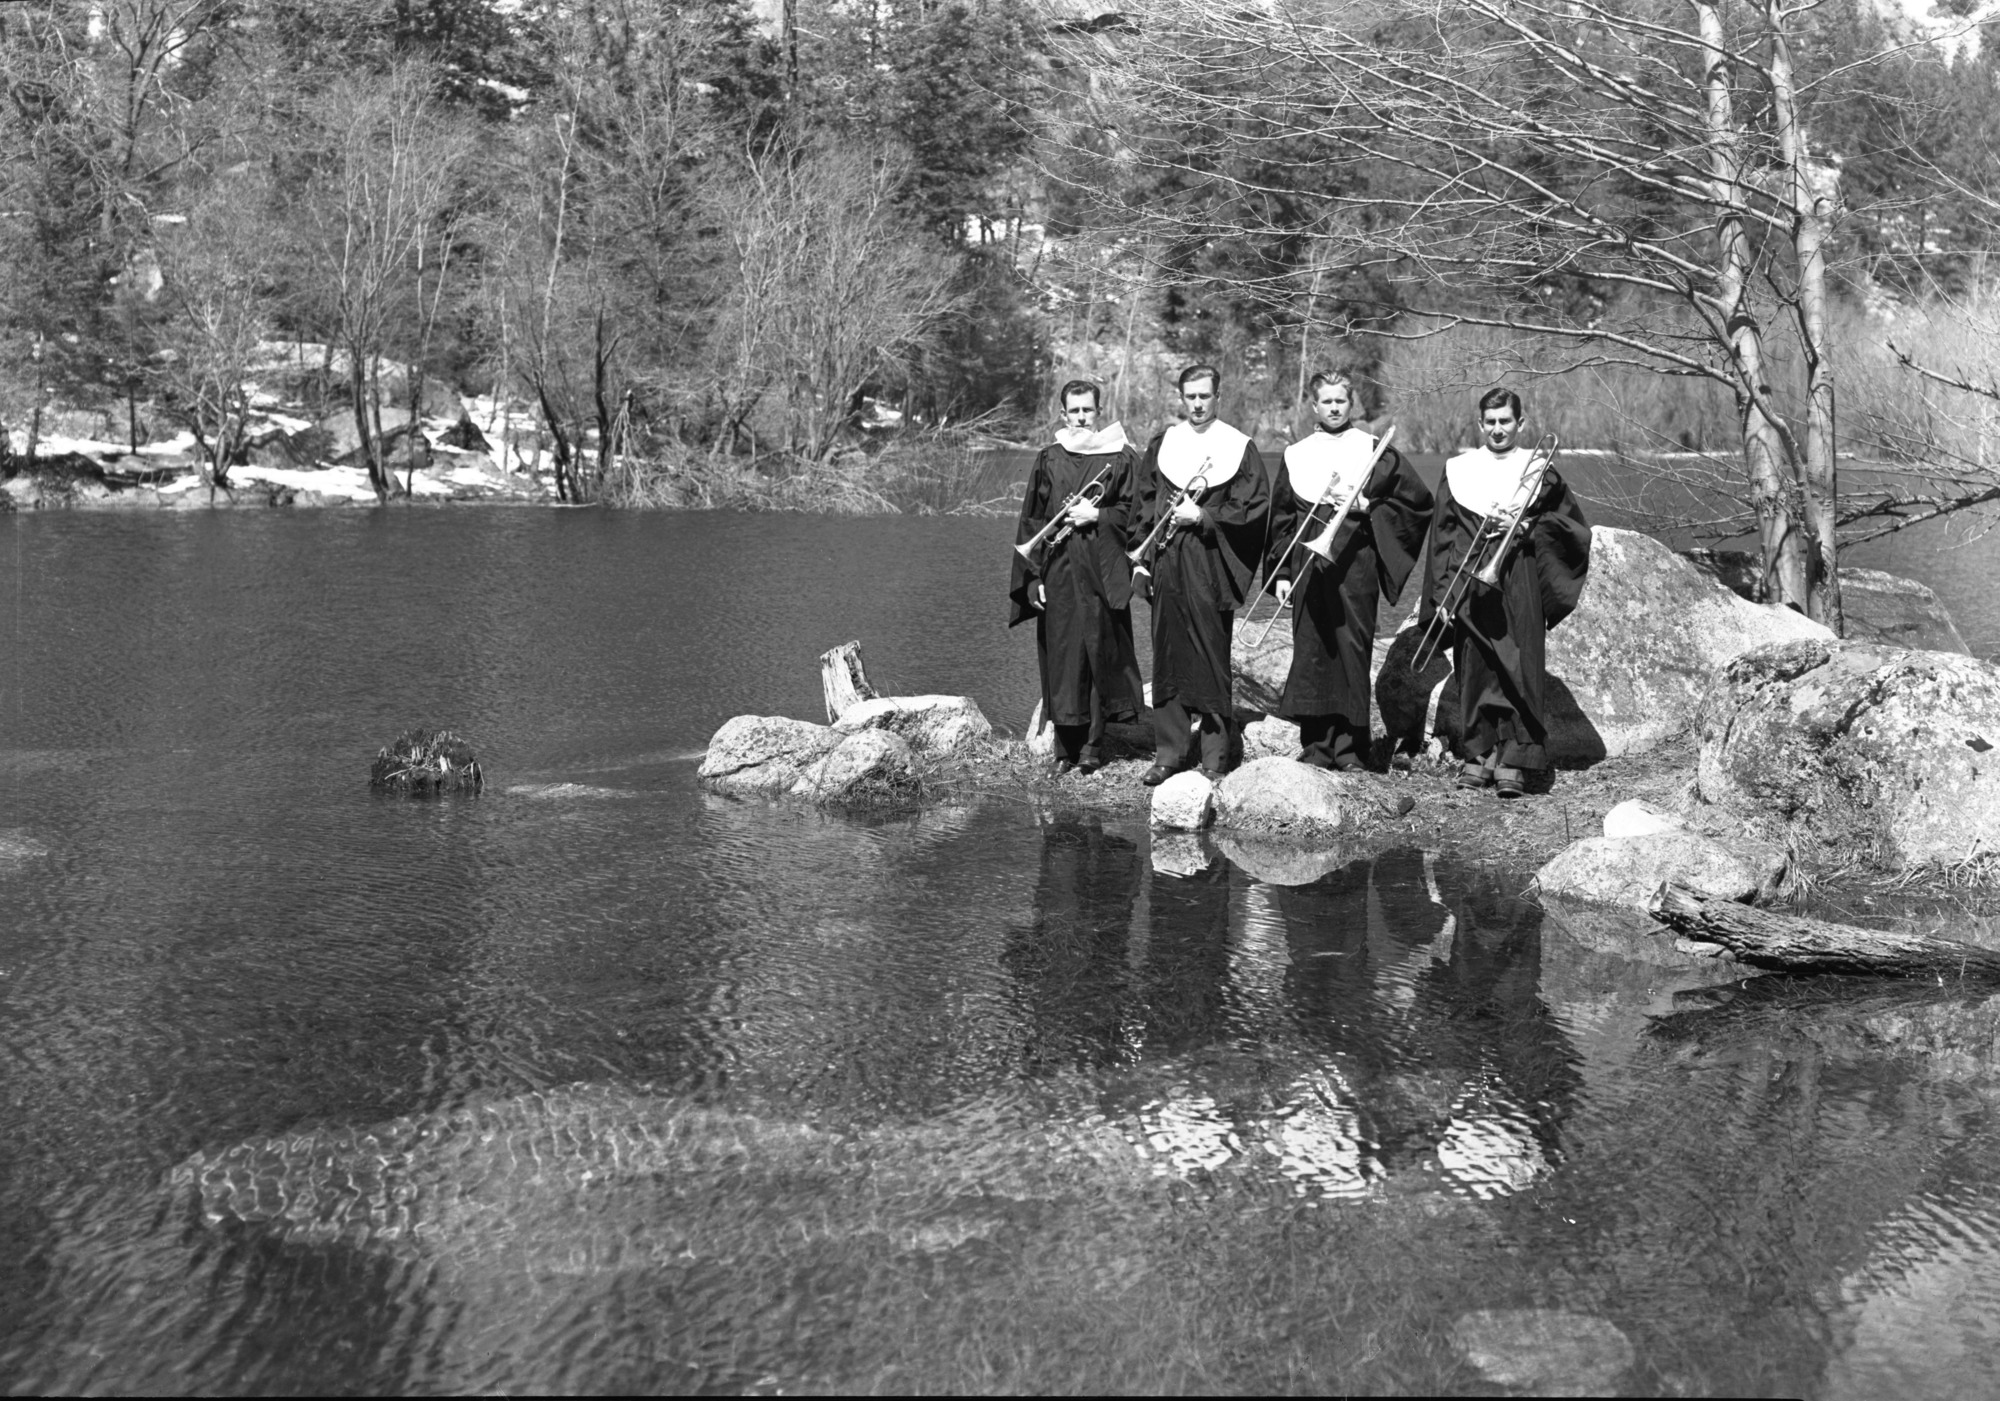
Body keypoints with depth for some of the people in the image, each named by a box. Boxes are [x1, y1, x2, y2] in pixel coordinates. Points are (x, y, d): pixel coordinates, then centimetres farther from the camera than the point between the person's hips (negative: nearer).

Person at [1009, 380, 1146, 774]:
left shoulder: (1120, 458, 3)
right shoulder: (1049, 460, 9)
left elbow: (1134, 512, 2)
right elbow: (1031, 520, 8)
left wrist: (1096, 515, -13)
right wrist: (1034, 576, 1)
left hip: (1100, 572, -2)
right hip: (1057, 574, 2)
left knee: (1098, 650, -1)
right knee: (1060, 656, 2)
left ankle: (1092, 744, 7)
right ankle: (1065, 746, 9)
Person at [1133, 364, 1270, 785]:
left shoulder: (1239, 447, 0)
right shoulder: (1162, 445, 11)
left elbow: (1254, 508, -4)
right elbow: (1144, 504, 14)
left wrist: (1203, 518, -14)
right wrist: (1142, 558, 6)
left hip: (1211, 568, -3)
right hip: (1166, 565, 4)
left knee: (1211, 659, -2)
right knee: (1168, 659, 6)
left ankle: (1215, 752, 6)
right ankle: (1169, 750, 12)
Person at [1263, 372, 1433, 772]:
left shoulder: (1375, 451, 4)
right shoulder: (1295, 456, 12)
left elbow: (1417, 500, 5)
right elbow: (1281, 518, 13)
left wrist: (1369, 508, -7)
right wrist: (1281, 573, 6)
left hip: (1355, 564, -2)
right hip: (1307, 568, 2)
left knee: (1352, 648, -4)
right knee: (1311, 651, 0)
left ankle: (1350, 746, 2)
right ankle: (1316, 745, 6)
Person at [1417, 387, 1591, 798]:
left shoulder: (1539, 469, 7)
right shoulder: (1458, 471, 10)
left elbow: (1574, 526, 7)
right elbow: (1442, 536, 8)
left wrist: (1526, 528, -9)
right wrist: (1443, 593, 0)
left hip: (1520, 588, -1)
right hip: (1471, 588, 2)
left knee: (1520, 669, -6)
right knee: (1475, 668, 2)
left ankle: (1512, 760, -6)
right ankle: (1479, 754, 9)